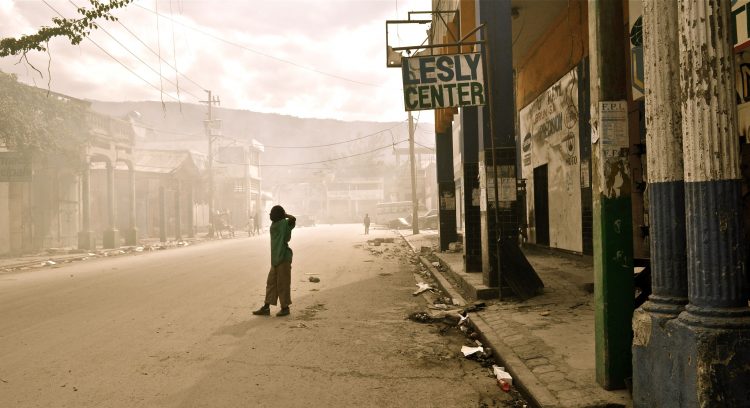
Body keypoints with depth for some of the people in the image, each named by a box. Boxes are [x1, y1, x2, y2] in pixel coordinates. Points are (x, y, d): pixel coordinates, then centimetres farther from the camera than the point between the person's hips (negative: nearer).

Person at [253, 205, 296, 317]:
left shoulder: (285, 224, -11)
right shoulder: (274, 225, 13)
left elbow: (293, 219, -30)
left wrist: (285, 214, -16)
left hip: (284, 258, -9)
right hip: (275, 258, 9)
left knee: (282, 284, 0)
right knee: (271, 283, 11)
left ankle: (285, 307, 12)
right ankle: (266, 307, 18)